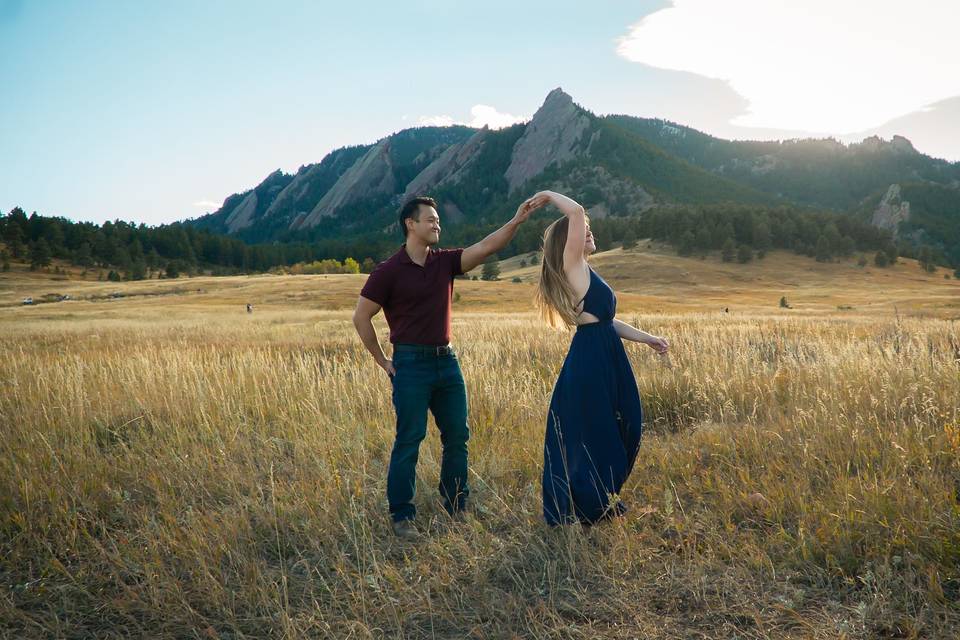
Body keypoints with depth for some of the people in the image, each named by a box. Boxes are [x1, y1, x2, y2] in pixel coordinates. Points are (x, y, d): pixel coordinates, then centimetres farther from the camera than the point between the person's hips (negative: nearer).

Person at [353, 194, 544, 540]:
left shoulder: (445, 262, 7)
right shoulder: (389, 271, -7)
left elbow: (486, 247, -3)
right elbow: (361, 316, -3)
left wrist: (517, 220, -15)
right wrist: (382, 361, -2)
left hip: (446, 360, 6)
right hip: (411, 364, -5)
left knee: (457, 436, 9)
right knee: (409, 440, -1)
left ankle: (456, 508, 24)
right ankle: (401, 516, 12)